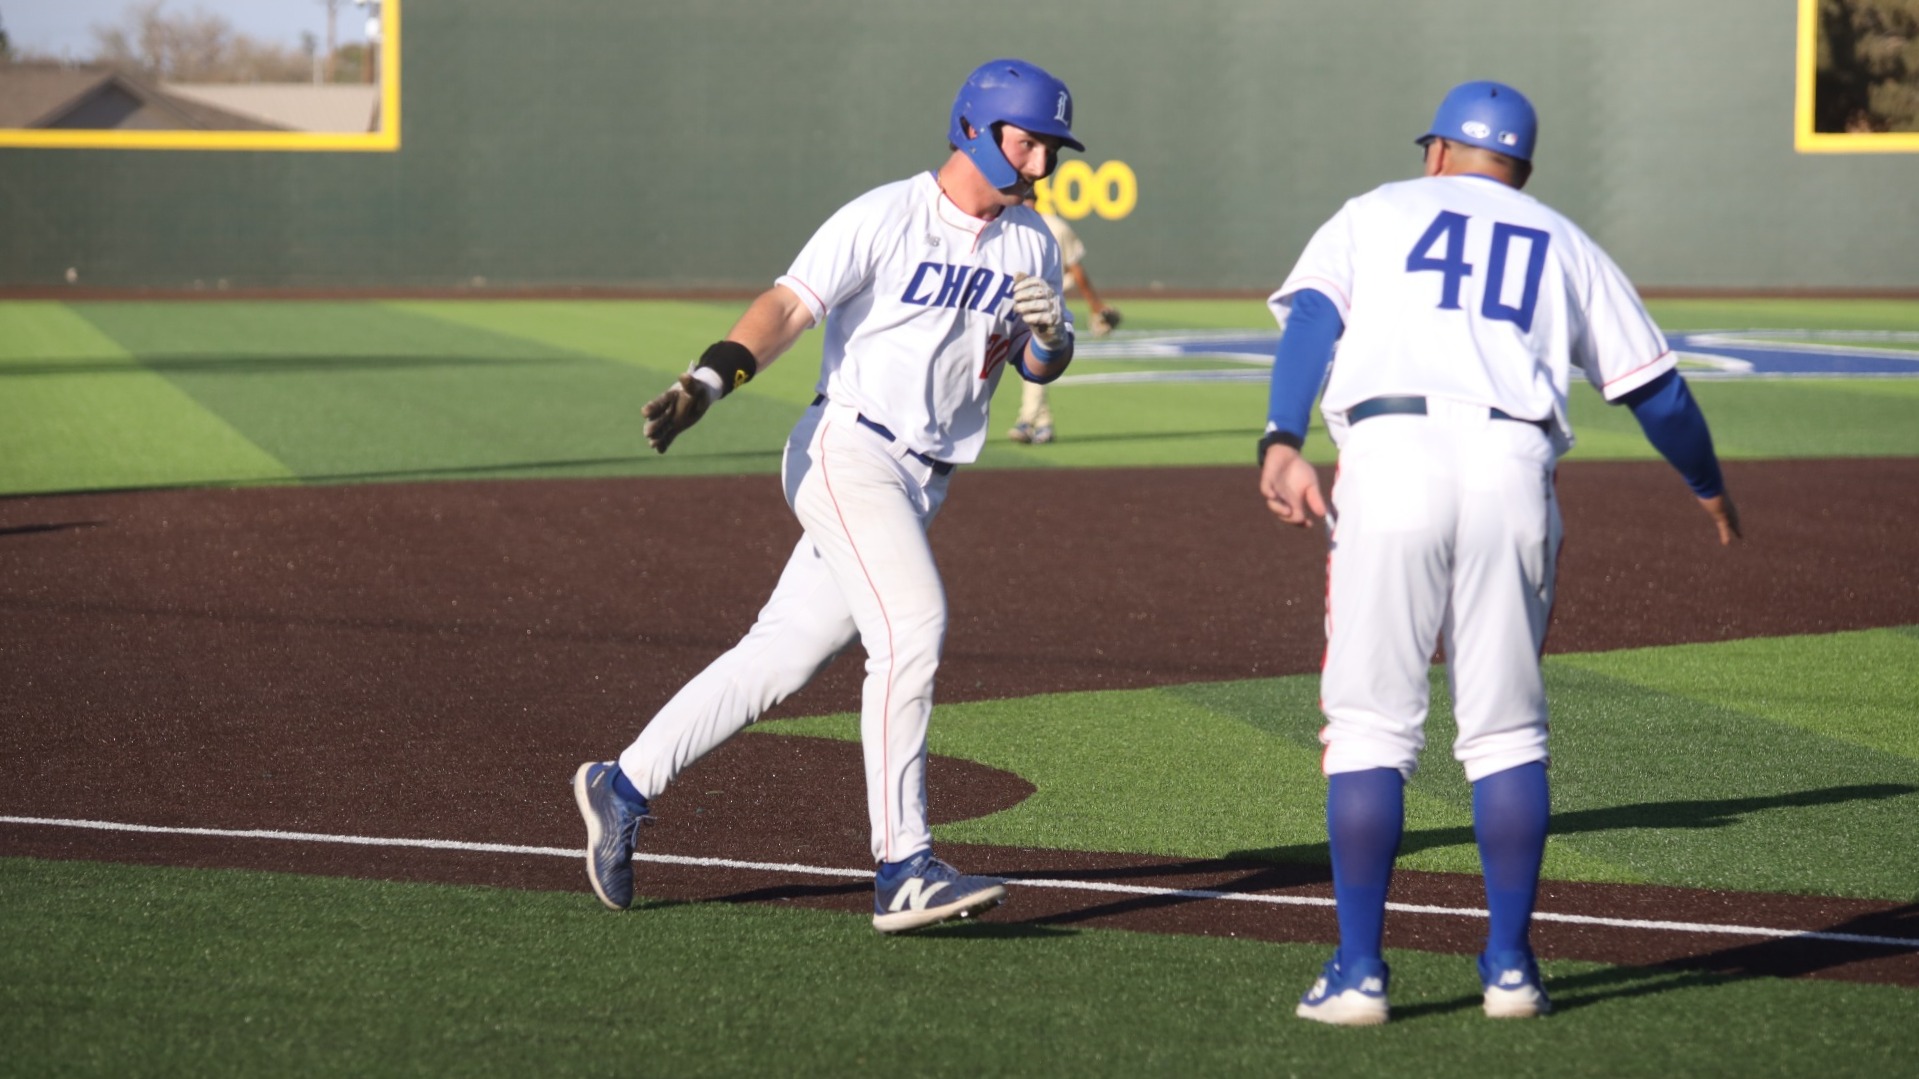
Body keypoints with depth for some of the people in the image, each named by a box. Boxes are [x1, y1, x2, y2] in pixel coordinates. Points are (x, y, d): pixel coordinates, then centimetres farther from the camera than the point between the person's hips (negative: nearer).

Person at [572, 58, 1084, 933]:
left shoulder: (1030, 244, 10)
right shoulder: (884, 218, -8)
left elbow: (1042, 368, 12)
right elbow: (789, 306, -17)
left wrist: (1047, 334, -12)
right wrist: (710, 378, -32)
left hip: (921, 484, 7)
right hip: (848, 449, -7)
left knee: (782, 656, 8)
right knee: (912, 625, -23)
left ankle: (625, 786, 21)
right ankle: (903, 872, -25)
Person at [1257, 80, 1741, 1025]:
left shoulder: (1377, 212, 20)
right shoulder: (1564, 247, 25)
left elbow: (1310, 317, 1)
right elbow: (1655, 388, 26)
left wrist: (1283, 443, -12)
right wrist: (1709, 488, 43)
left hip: (1391, 459, -2)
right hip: (1514, 472, 2)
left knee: (1370, 726, 3)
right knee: (1505, 732, 12)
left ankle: (1360, 971, 0)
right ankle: (1510, 964, 12)